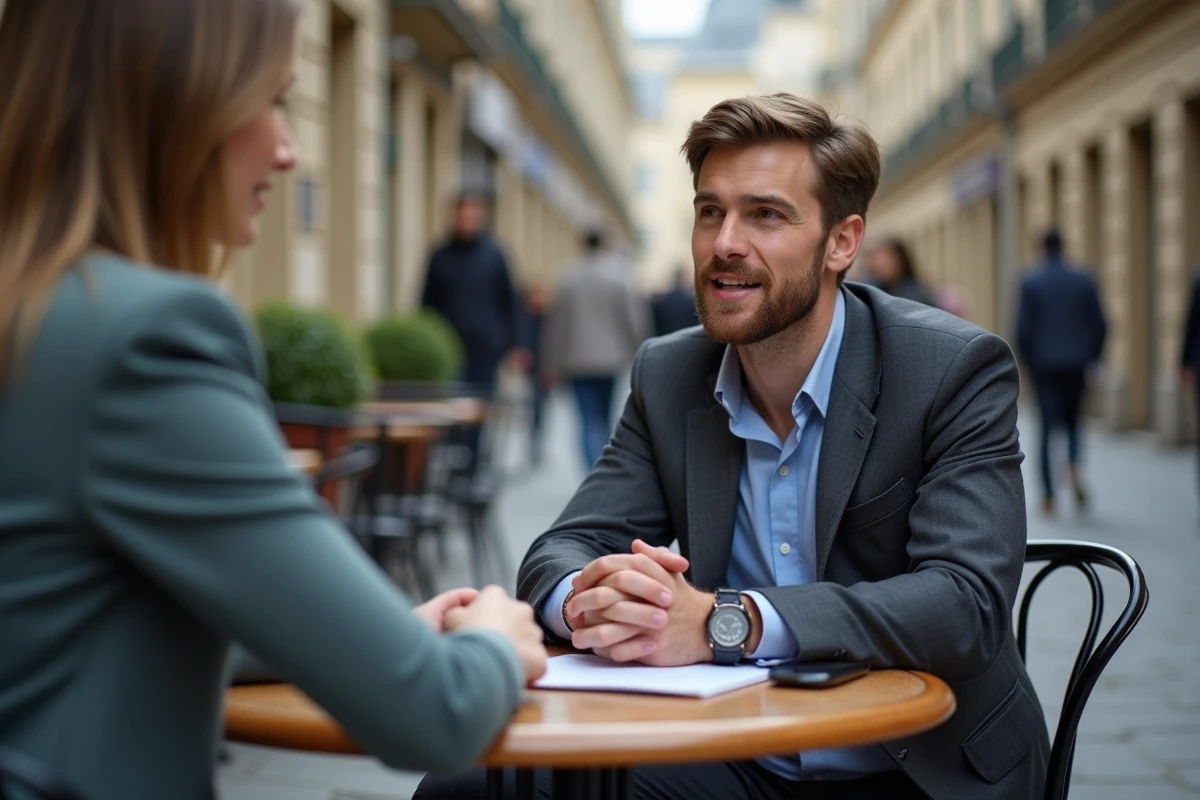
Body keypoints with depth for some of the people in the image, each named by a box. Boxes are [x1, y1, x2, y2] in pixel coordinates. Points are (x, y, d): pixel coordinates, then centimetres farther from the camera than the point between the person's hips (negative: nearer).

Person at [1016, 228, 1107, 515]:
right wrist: (1091, 357, 14)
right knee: (1072, 421, 17)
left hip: (1044, 365, -2)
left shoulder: (1030, 283, -4)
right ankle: (1076, 466, -12)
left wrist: (1029, 362, 7)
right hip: (1076, 364, 2)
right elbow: (1099, 325, 2)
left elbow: (1023, 328, -6)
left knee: (1048, 426, 3)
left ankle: (1049, 495, 2)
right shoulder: (1084, 280, 2)